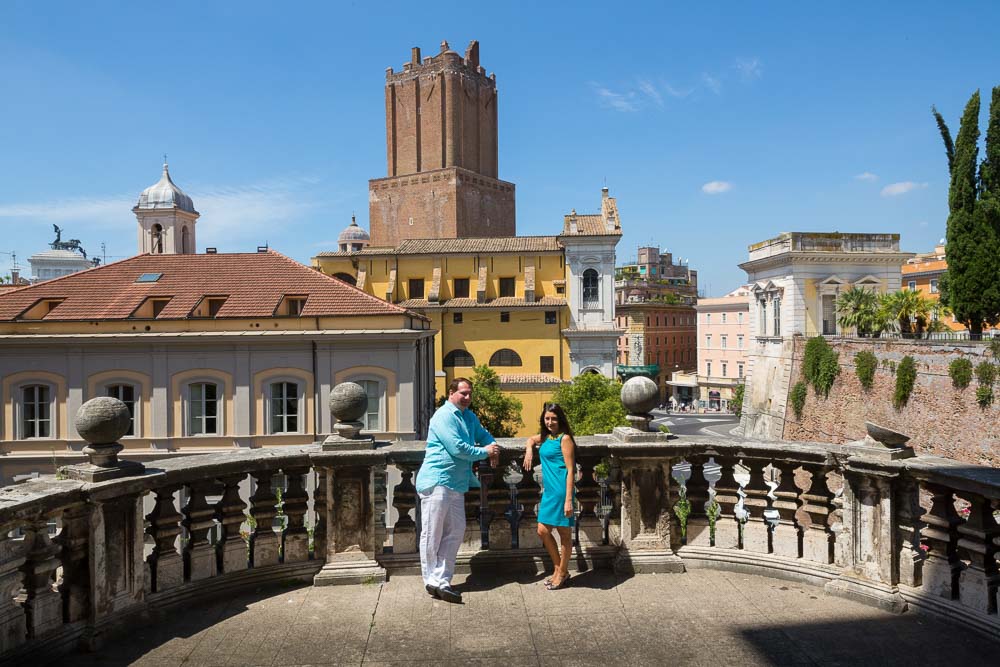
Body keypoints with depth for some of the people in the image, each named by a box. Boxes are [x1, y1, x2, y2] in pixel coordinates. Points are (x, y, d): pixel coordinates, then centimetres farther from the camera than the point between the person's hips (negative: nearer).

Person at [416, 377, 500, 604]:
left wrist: (494, 447, 6)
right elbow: (457, 448, -19)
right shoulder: (444, 416, -12)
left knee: (456, 531, 7)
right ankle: (433, 581, 9)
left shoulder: (469, 417, 16)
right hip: (437, 481, -9)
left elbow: (483, 434, 30)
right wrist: (485, 452, -7)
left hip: (457, 484, 9)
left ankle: (441, 580, 13)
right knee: (432, 534, 0)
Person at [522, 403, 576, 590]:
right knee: (543, 531, 10)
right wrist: (529, 450, 9)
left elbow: (570, 471, -13)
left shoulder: (564, 439, -10)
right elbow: (531, 439, 34)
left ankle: (562, 572, 20)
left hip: (561, 491, -8)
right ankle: (557, 568, 26)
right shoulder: (545, 437, 11)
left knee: (564, 533, 6)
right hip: (549, 491, 8)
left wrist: (568, 499, -18)